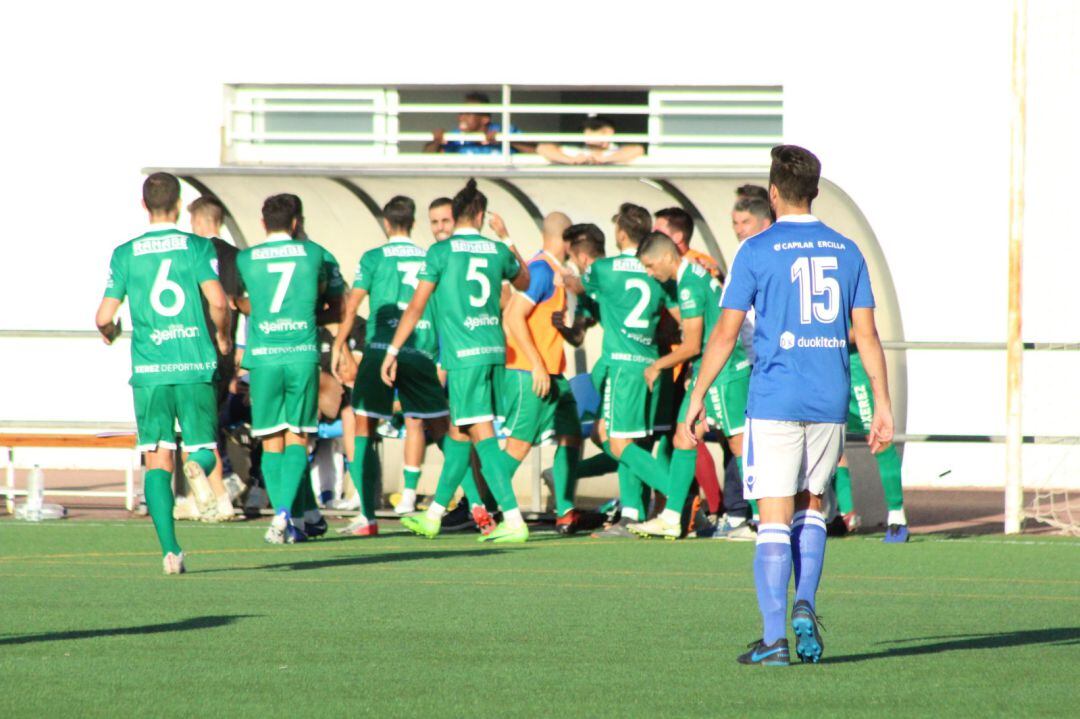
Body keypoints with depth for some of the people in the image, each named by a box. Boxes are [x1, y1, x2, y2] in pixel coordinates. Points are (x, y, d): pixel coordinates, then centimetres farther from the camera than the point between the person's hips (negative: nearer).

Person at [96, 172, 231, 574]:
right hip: (195, 367, -1)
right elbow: (218, 301, -13)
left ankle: (170, 551, -5)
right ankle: (198, 466, -26)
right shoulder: (198, 247, 0)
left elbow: (104, 316, 1)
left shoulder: (126, 254, 3)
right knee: (203, 448, 12)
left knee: (158, 461, 5)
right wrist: (223, 336, 7)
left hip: (149, 371, 1)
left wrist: (109, 332, 25)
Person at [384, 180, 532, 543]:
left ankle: (513, 519, -18)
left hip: (463, 355, -6)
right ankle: (433, 516, 26)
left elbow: (416, 307, -5)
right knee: (458, 433, 16)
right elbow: (524, 281, 30)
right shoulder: (498, 250, 8)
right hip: (495, 350, 6)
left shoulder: (441, 251, -6)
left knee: (483, 435, -9)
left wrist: (392, 351, 1)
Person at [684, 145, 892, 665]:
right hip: (830, 404, 3)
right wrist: (883, 405, 8)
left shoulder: (757, 251, -3)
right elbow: (866, 335, 6)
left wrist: (698, 395, 4)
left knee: (775, 519, -3)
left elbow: (726, 332, -4)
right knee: (811, 508, 19)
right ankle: (805, 605, 1)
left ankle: (774, 637, -8)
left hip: (775, 402, -3)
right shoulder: (845, 251, 7)